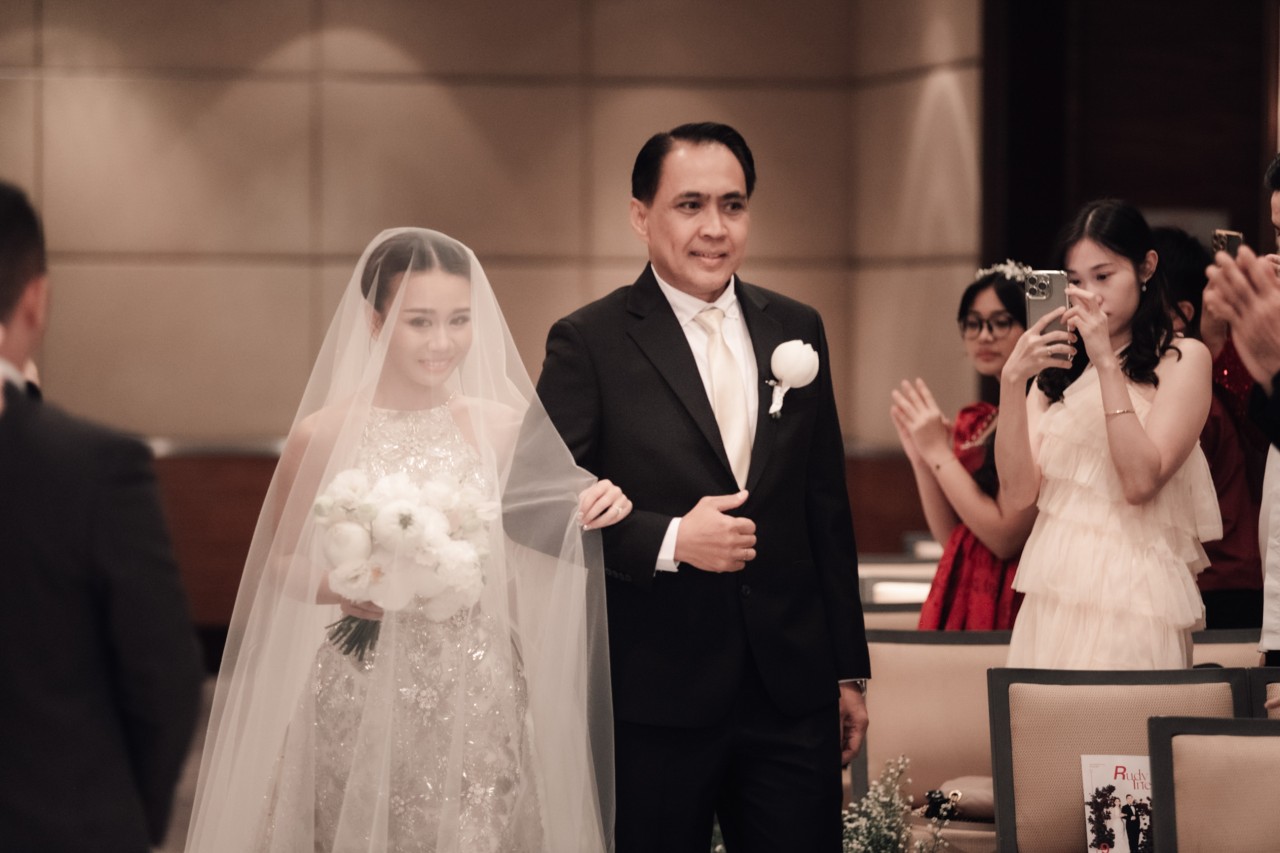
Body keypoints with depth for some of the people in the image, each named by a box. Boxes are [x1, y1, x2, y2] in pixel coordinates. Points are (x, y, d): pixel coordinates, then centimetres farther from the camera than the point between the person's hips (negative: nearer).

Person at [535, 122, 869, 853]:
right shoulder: (589, 344, -4)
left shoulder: (796, 331, 10)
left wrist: (849, 669, 13)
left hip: (793, 698, 4)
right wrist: (671, 540, -20)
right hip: (653, 703, -4)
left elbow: (828, 509, 13)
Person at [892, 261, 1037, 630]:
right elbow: (951, 537, 12)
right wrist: (920, 457, 0)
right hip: (963, 603, 7)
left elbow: (1006, 537, -17)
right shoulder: (977, 423, 11)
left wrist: (939, 453, -11)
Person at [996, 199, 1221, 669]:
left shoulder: (1182, 359, 0)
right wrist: (1011, 384, -10)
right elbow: (1019, 491, 2)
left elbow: (1140, 482, -13)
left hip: (1130, 595, -4)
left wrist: (1106, 363, -12)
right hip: (1054, 592, 4)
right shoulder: (1057, 366, 13)